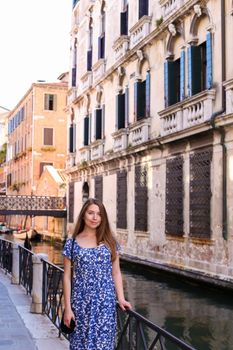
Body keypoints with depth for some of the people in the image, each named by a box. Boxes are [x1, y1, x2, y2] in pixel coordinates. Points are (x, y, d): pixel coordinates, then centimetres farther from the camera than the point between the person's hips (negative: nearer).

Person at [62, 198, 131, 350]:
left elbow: (116, 273, 7)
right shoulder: (72, 243, 1)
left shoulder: (110, 242, 5)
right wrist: (67, 307, -3)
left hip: (105, 303, 1)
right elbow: (67, 276, 1)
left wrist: (121, 299, -3)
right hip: (81, 303, -1)